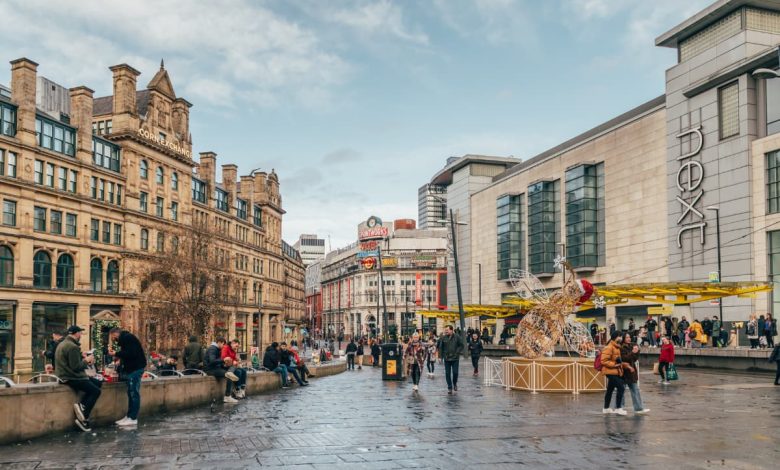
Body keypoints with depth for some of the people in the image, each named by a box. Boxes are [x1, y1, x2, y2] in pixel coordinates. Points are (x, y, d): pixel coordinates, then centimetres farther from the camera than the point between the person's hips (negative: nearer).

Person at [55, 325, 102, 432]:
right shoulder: (73, 347, -20)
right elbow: (76, 367, -22)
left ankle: (82, 405, -1)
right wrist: (86, 360, -6)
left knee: (98, 383, 8)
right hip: (71, 378, -10)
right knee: (96, 391, -8)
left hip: (66, 374, 10)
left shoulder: (63, 343, 13)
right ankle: (83, 418, -7)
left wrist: (82, 357, 6)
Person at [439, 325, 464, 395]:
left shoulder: (457, 337, -4)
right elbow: (440, 347, 5)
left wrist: (457, 353, -10)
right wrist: (441, 356, 0)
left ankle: (455, 384, 28)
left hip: (455, 358, -2)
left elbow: (461, 345, 0)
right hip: (447, 359, 2)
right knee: (447, 373, 2)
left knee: (455, 372, -1)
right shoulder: (443, 338, 1)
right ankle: (449, 388, 13)